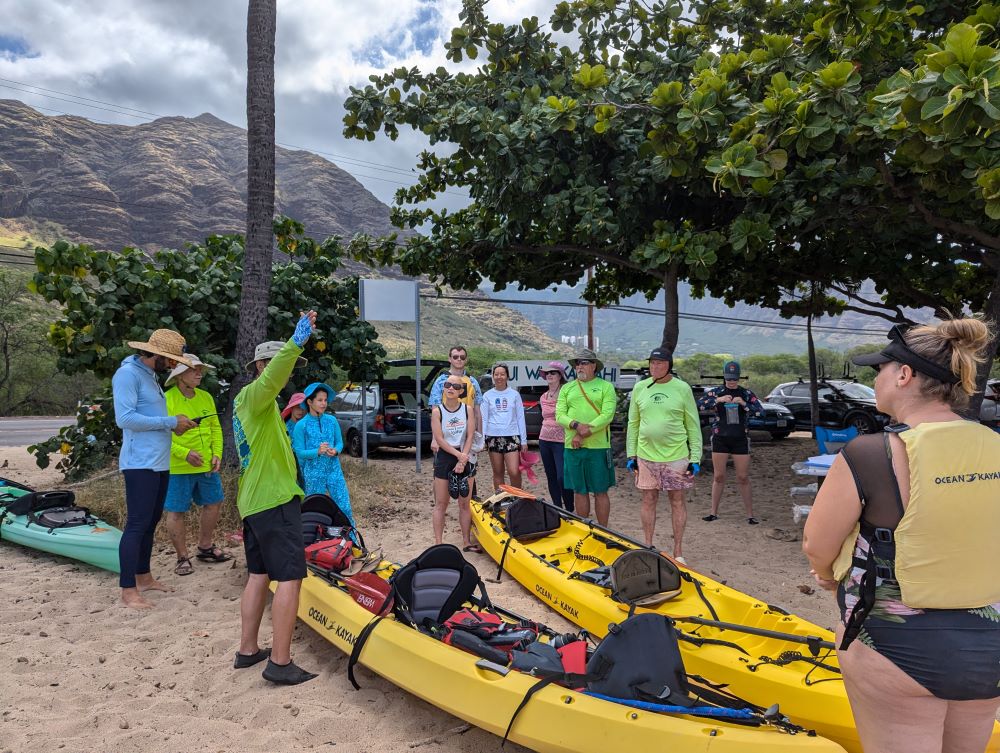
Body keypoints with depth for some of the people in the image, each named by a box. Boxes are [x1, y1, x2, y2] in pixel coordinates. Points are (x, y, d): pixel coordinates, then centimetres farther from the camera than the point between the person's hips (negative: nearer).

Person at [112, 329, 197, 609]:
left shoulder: (150, 375, 17)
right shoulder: (128, 374, -12)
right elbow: (125, 418, -21)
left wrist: (174, 425, 3)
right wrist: (170, 422, -17)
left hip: (159, 464, 10)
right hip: (140, 464, -10)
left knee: (151, 522, 16)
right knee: (137, 524, -6)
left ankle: (143, 577, 27)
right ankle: (128, 590, 1)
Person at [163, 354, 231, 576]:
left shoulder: (206, 397, 8)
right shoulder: (167, 400, -12)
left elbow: (216, 428, 13)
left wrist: (217, 453, 1)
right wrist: (185, 453, -24)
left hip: (206, 466, 6)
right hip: (177, 468, -6)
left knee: (213, 503, 14)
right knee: (176, 512, 2)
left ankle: (205, 548, 32)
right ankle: (182, 558, 17)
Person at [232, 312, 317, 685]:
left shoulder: (244, 401, 18)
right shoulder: (254, 395, -12)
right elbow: (271, 377, -35)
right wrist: (295, 344, -50)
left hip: (253, 500, 10)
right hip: (275, 500, -10)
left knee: (259, 574, 15)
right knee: (290, 577, -8)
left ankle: (248, 650, 23)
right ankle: (280, 662, -6)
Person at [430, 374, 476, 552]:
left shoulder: (467, 409, 0)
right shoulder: (437, 411, -6)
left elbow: (469, 437, -3)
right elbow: (439, 439, -10)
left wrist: (463, 460, -12)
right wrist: (458, 455, -16)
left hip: (463, 457, 2)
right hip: (444, 457, -2)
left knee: (465, 503, 8)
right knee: (441, 504, 2)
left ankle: (467, 542, 16)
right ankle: (438, 544, 6)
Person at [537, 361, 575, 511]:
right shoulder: (543, 397, 12)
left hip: (561, 441, -7)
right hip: (544, 440, 7)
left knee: (562, 478, -11)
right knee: (551, 478, 11)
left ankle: (570, 511, 2)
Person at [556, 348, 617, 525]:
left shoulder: (605, 386, 2)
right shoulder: (567, 388, 13)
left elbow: (607, 416, -10)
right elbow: (559, 415, 3)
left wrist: (584, 434, -16)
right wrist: (576, 425, -17)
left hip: (598, 447, -3)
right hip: (572, 447, 3)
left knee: (600, 492, 3)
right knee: (579, 492, 9)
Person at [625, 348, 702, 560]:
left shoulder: (682, 388, -2)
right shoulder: (639, 388, 4)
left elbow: (693, 426, 0)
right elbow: (633, 424, 9)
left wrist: (695, 458, -4)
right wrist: (631, 455, 5)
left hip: (676, 456, -2)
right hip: (646, 455, 2)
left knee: (678, 501, 6)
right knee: (649, 500, 8)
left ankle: (678, 551, 16)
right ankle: (648, 547, 20)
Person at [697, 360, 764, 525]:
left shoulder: (747, 393, 1)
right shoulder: (716, 392, 1)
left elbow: (761, 412, -7)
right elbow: (699, 404, -13)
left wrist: (744, 404, -21)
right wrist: (718, 400, -24)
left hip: (740, 439, 0)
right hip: (720, 438, 0)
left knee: (743, 478, 2)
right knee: (718, 476, 6)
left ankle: (750, 515, 10)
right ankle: (714, 512, 16)